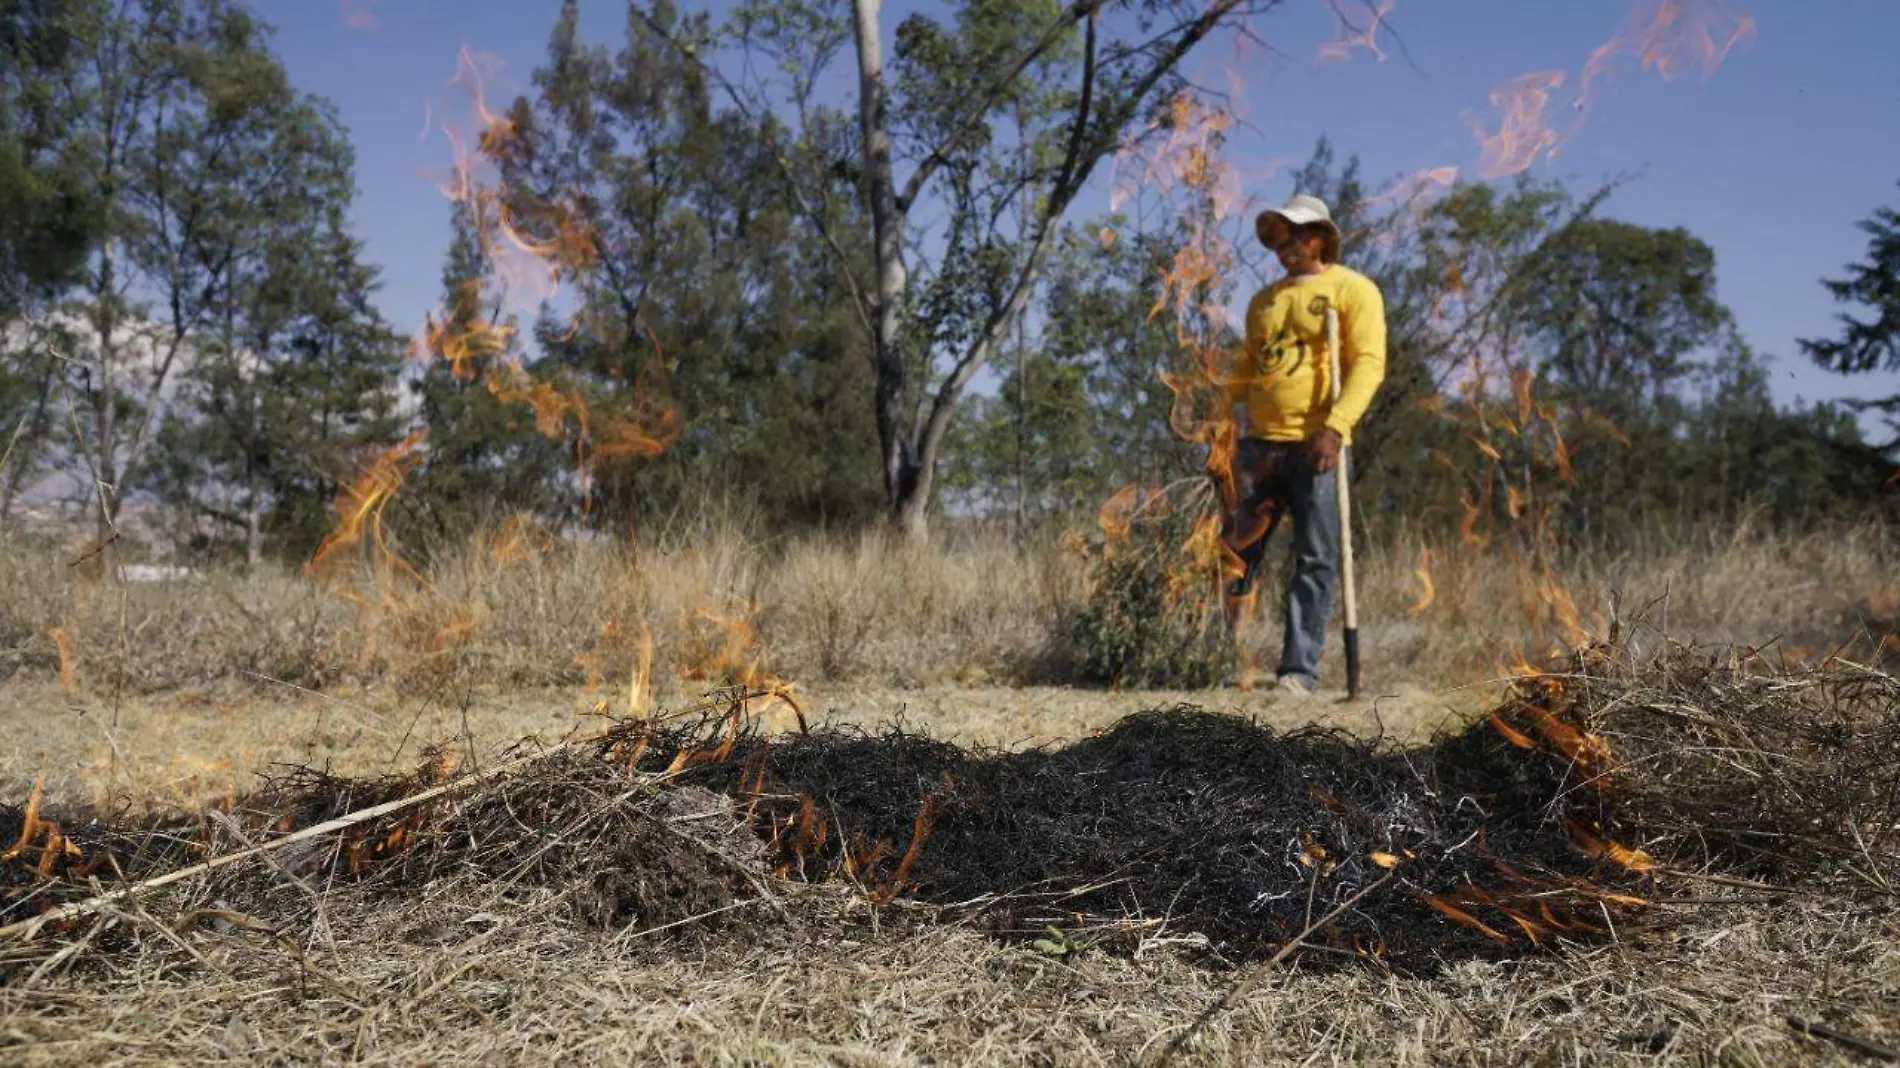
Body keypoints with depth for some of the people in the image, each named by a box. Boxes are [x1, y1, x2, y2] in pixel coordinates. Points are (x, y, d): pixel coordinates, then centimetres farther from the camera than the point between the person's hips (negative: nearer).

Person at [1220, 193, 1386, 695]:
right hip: (1260, 445, 5)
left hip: (1315, 445, -5)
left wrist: (1336, 426, -21)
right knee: (1238, 550, 3)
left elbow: (1368, 362, -9)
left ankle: (1300, 669, -1)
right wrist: (1236, 416, 10)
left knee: (1315, 560, -4)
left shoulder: (1352, 289, 2)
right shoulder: (1264, 300, 20)